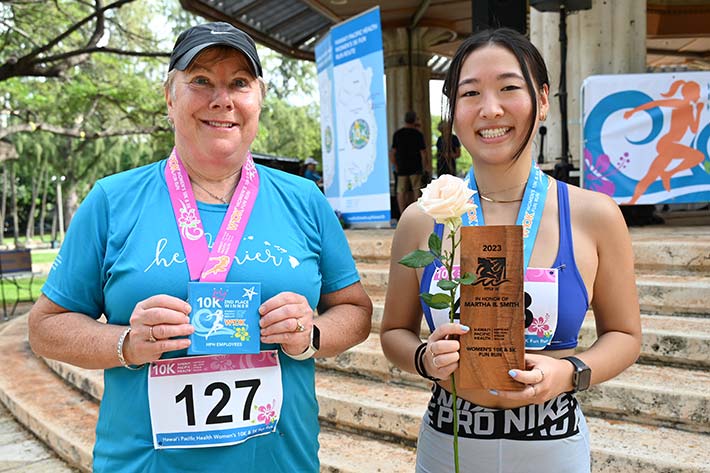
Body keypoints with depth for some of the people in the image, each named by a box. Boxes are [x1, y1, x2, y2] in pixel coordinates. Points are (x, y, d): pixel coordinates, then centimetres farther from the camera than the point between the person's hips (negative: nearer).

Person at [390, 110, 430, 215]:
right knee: (417, 190, 6)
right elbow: (423, 152, -3)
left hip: (402, 168, 1)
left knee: (401, 192, 3)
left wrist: (395, 166, 10)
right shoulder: (418, 134, -3)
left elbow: (392, 152, 1)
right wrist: (425, 167, 7)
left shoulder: (397, 134, 3)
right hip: (415, 168, -1)